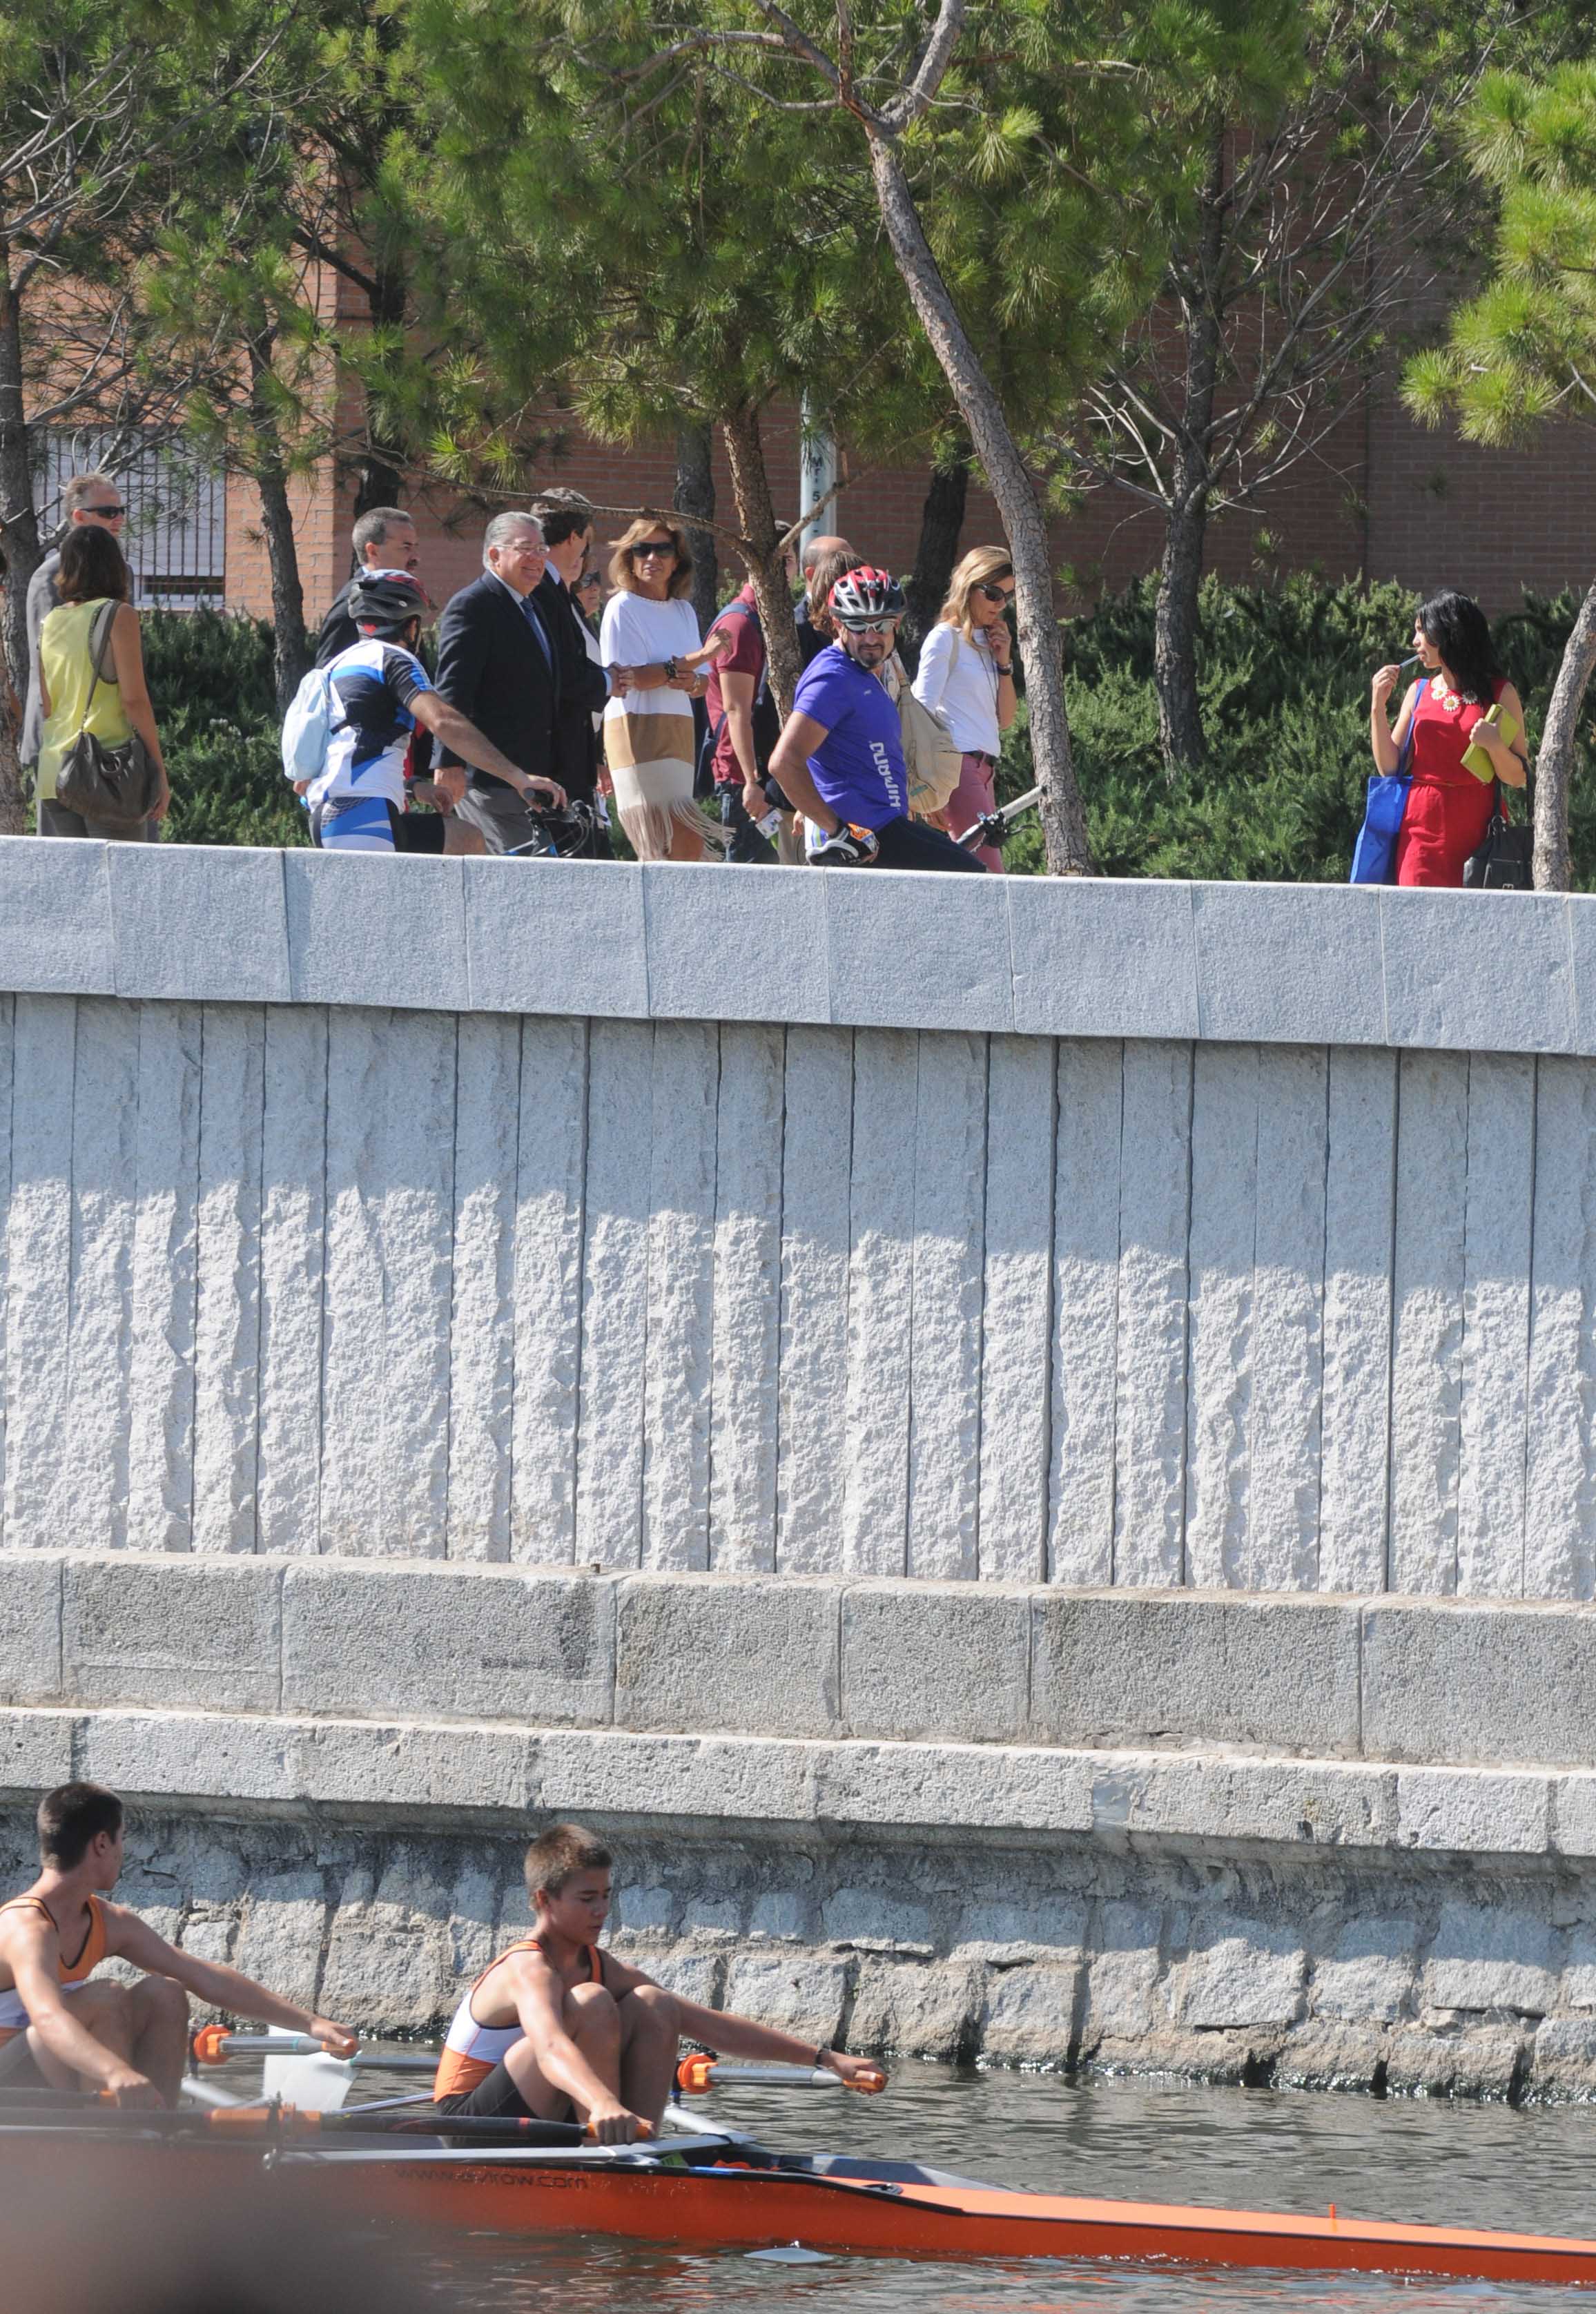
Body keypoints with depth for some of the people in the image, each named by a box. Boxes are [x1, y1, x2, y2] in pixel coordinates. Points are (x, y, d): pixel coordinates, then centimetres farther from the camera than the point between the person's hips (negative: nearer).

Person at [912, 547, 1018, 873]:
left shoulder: (987, 643, 20)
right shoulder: (945, 638, -3)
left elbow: (1004, 720, 20)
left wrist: (1004, 663, 7)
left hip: (984, 769, 8)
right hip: (957, 761, -8)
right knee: (989, 874, -18)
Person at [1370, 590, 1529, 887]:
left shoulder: (1499, 693, 3)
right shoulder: (1419, 692, 14)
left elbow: (1519, 778, 1)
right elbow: (1389, 766, 10)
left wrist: (1494, 745, -18)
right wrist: (1378, 705, 3)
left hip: (1476, 835, -3)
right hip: (1423, 832, 3)